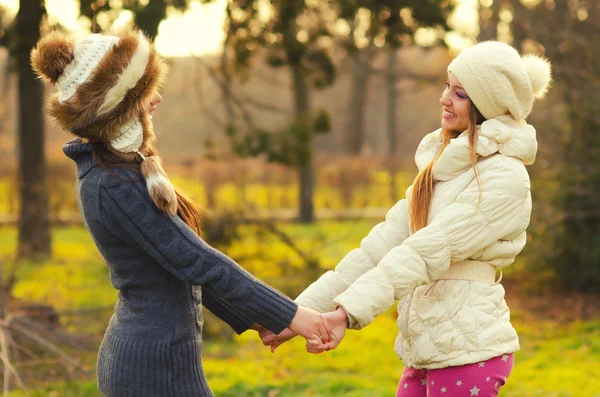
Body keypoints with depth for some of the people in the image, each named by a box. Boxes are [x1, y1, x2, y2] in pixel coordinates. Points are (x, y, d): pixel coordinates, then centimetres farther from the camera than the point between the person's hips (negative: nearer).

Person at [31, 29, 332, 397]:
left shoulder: (111, 167, 8)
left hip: (136, 353, 9)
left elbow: (177, 258, 14)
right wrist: (288, 314, -17)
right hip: (158, 367, -9)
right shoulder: (115, 186, -21)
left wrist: (245, 316, 15)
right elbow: (197, 261, -21)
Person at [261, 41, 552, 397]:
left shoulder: (505, 178, -11)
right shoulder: (442, 167, 14)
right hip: (426, 353, 7)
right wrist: (302, 309, 1)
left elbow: (427, 251, -22)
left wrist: (349, 311, -30)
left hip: (468, 353, -7)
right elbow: (383, 245, 8)